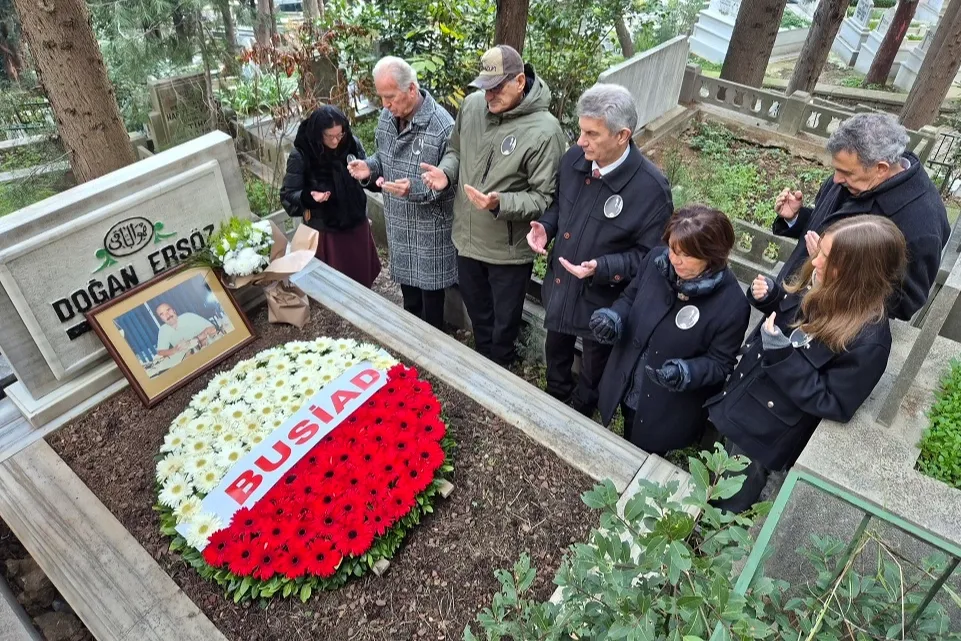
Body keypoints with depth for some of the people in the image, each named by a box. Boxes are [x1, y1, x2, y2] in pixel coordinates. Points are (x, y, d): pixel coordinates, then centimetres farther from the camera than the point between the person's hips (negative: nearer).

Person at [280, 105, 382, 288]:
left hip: (356, 223, 4)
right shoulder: (300, 155, -18)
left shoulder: (352, 143, -9)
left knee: (363, 275, 19)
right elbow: (287, 195, -13)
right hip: (325, 230, -3)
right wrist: (309, 197, -34)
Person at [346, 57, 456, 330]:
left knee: (430, 289, 9)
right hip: (398, 223, 7)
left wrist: (415, 189, -35)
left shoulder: (442, 127, -25)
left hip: (429, 228, -7)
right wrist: (370, 168, -8)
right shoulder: (387, 117, 0)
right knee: (407, 280, 23)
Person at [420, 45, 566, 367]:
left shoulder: (544, 130, -23)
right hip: (467, 239, 6)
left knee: (504, 326, 17)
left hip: (509, 250, -5)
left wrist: (500, 203, -35)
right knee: (478, 316, 27)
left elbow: (545, 198, -20)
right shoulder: (472, 104, -5)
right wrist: (445, 172, -10)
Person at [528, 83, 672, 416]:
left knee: (592, 374, 22)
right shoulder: (574, 159, -11)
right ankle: (554, 402, 60)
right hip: (559, 286, 5)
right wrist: (545, 227, -11)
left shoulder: (651, 188, -27)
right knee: (556, 354, 30)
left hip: (603, 300, -5)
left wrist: (602, 268, -32)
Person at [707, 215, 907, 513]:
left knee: (729, 504, 17)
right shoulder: (817, 284, -11)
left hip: (766, 432, -7)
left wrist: (783, 353, -33)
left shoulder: (868, 340, -31)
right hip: (738, 398, 7)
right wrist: (768, 295, -13)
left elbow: (833, 405, -24)